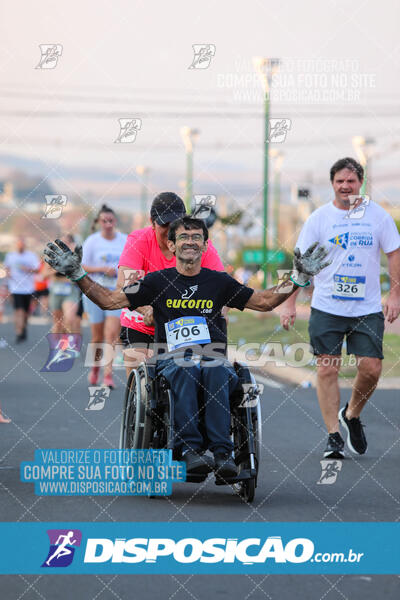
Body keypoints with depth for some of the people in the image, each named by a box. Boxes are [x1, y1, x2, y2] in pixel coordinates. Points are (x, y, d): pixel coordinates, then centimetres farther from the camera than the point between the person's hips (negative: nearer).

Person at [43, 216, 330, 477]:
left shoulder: (219, 281, 15)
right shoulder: (158, 281, 11)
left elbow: (265, 301, 18)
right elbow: (110, 300, 9)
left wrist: (298, 278, 8)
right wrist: (77, 273, -1)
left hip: (213, 355, 1)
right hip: (171, 357, -1)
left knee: (218, 370, -35)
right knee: (185, 368, -37)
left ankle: (223, 452, -39)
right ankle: (190, 449, -39)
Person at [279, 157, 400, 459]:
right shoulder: (319, 218, 0)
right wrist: (290, 303, -2)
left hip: (367, 308, 1)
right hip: (326, 308, 0)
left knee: (371, 369, -4)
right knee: (327, 369, -3)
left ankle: (352, 415, 24)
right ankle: (334, 437, 4)